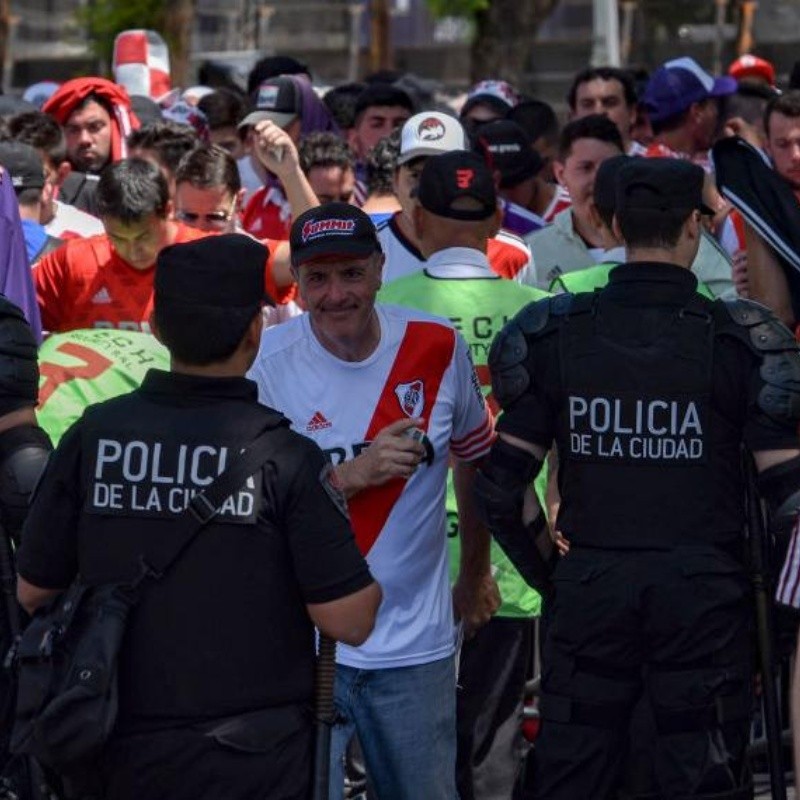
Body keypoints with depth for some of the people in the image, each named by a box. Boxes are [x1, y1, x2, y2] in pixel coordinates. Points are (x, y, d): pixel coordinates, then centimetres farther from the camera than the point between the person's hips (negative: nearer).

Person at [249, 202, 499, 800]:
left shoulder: (438, 348, 0)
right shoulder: (266, 365, -8)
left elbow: (475, 459, 15)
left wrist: (475, 576, 23)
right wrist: (355, 474, -21)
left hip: (416, 644, 2)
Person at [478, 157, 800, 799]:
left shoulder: (554, 336, -1)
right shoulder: (737, 341, -7)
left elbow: (503, 485, 0)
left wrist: (549, 575, 13)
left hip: (590, 589, 2)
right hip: (704, 594, -2)